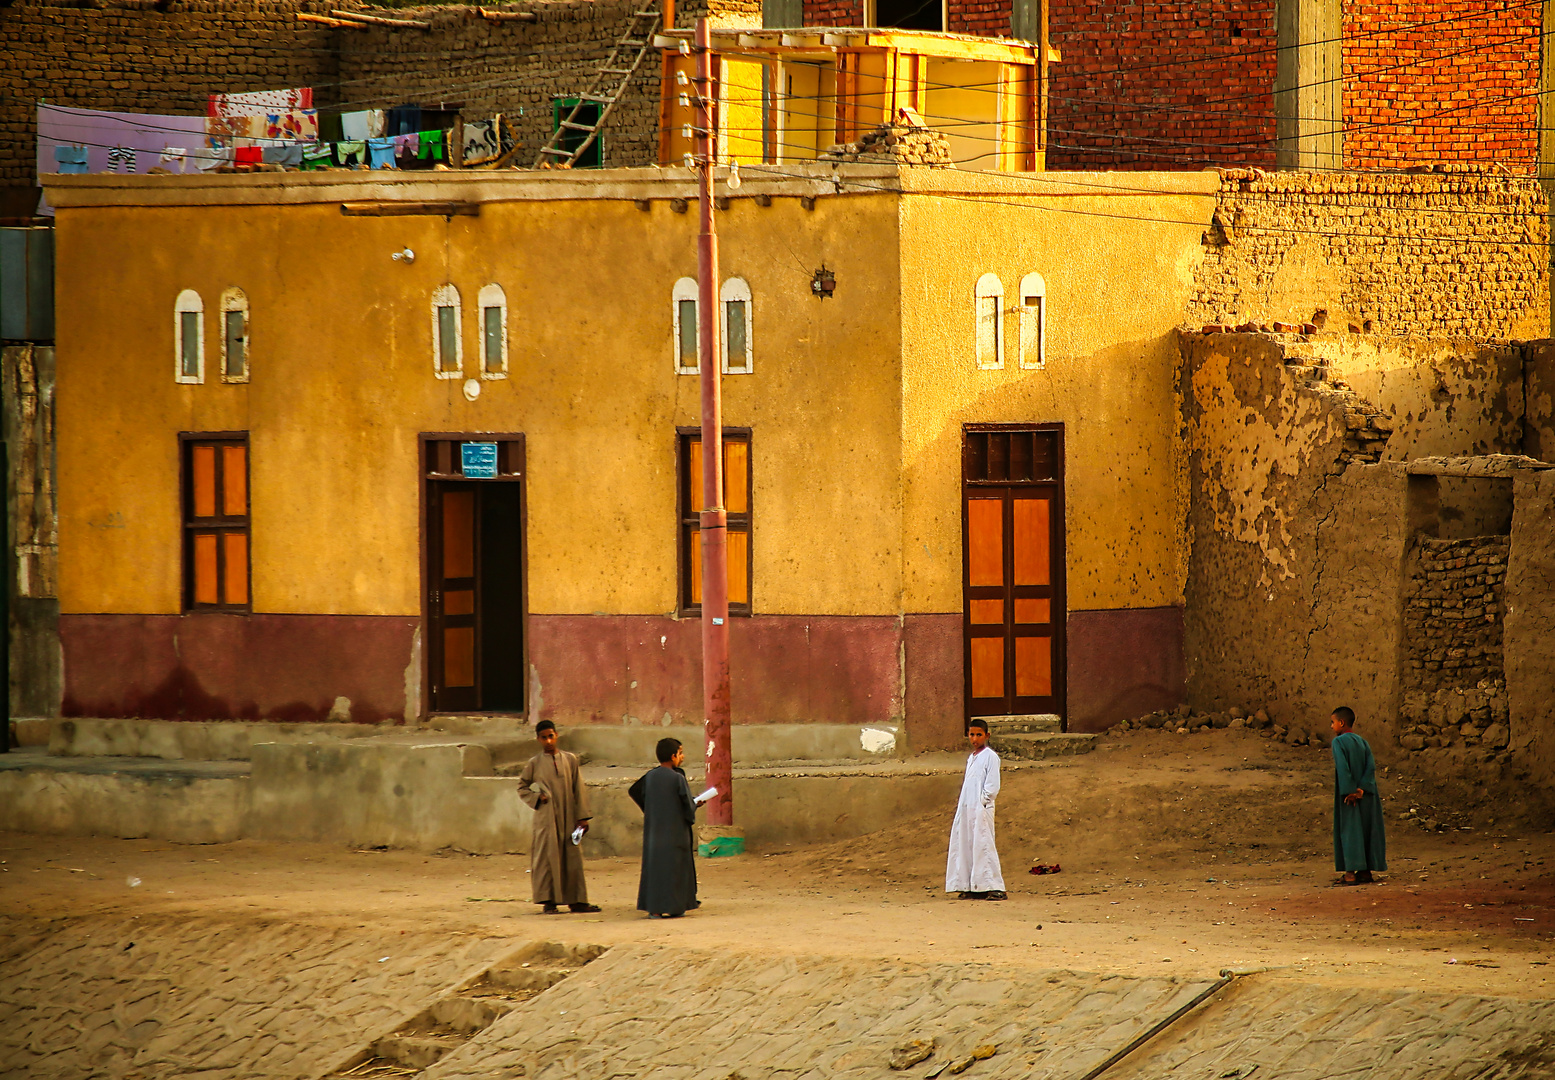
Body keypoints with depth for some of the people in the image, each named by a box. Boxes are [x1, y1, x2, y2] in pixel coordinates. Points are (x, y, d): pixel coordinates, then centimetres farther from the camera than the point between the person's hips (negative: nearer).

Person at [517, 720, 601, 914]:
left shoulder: (570, 760, 7)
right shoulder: (534, 764, 3)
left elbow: (579, 789, 7)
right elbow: (522, 787, 12)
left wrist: (582, 816, 2)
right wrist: (536, 799, -6)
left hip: (568, 817, 2)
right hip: (546, 818, -2)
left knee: (573, 857, 2)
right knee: (548, 856, -2)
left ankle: (576, 900, 9)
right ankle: (548, 902, 3)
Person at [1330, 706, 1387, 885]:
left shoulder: (1339, 742, -8)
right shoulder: (1362, 742, 9)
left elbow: (1342, 767, -18)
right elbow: (1371, 767, -2)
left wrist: (1349, 791, -19)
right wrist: (1361, 789, -11)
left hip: (1348, 794, -6)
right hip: (1364, 794, 6)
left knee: (1349, 830, -3)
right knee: (1364, 829, 9)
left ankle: (1351, 873, -5)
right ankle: (1365, 872, 11)